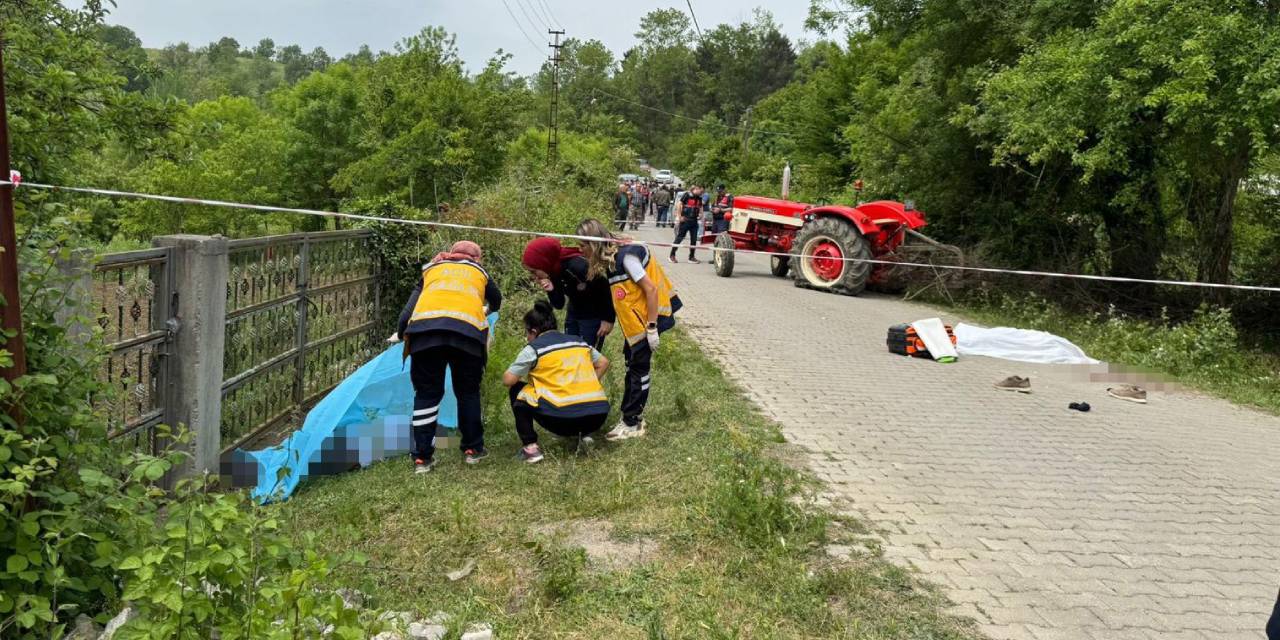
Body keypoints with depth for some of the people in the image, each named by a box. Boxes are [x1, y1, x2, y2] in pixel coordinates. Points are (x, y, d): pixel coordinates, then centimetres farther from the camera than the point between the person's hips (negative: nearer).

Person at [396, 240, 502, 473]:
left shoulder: (432, 268, 30)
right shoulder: (479, 271, 31)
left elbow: (408, 310, 21)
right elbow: (496, 300, 48)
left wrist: (400, 334, 35)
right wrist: (488, 310, 70)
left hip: (425, 329, 0)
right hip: (468, 329, 0)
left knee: (427, 394, 12)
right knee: (468, 392, 18)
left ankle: (422, 457, 12)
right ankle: (473, 449, 25)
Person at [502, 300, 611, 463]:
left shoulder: (534, 348, 4)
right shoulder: (578, 341, 19)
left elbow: (508, 380, 3)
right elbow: (603, 363, 26)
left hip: (564, 418, -6)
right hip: (599, 416, 6)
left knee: (517, 390, 16)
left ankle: (530, 447, 6)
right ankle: (584, 434, 19)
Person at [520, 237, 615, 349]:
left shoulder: (576, 265, -32)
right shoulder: (553, 272, -9)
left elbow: (606, 288, -22)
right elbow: (559, 305, -1)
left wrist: (608, 319, -14)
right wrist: (551, 291, -22)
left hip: (593, 317, -7)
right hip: (573, 315, 7)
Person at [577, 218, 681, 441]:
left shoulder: (626, 255, -22)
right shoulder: (611, 257, 5)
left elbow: (651, 289, -22)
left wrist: (652, 328, -21)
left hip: (646, 319, -9)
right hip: (634, 321, 9)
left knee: (639, 369, 0)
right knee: (633, 366, 15)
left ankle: (632, 424, 10)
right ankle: (633, 416, 26)